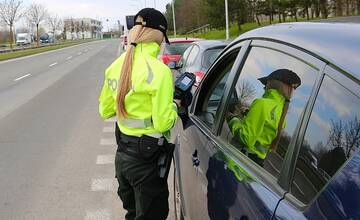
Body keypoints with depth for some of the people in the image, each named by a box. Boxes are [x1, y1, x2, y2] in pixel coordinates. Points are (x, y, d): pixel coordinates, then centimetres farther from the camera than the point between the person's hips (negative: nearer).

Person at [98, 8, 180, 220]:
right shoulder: (158, 71, -20)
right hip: (147, 159, -7)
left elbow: (105, 110, 11)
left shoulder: (117, 65, 2)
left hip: (122, 154, 7)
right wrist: (173, 106, 0)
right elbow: (163, 123, -19)